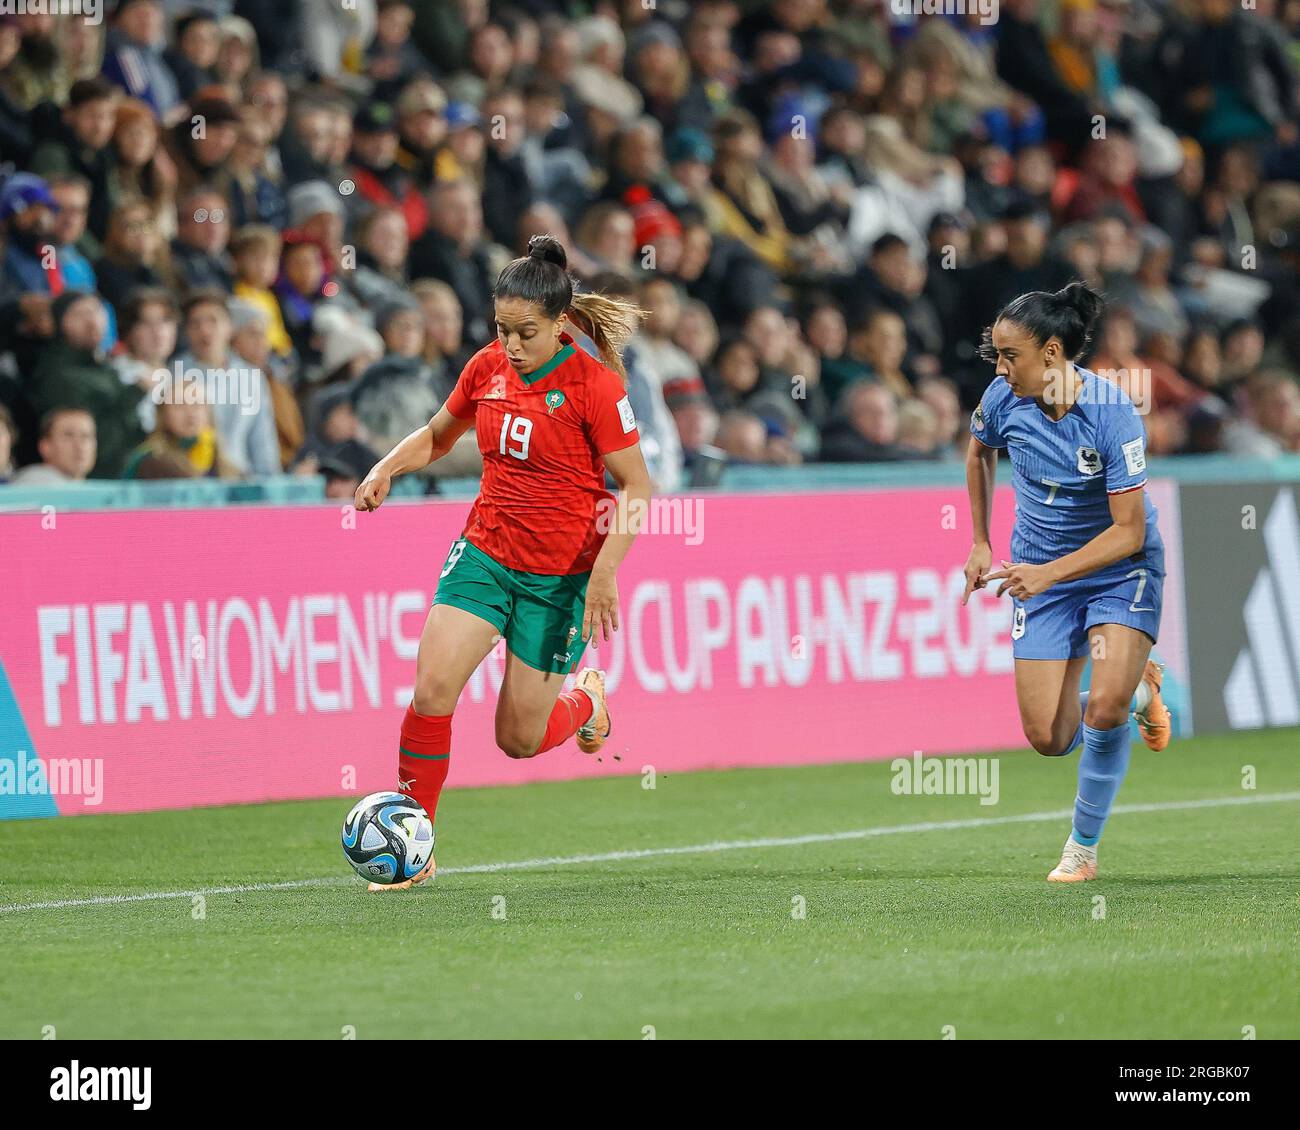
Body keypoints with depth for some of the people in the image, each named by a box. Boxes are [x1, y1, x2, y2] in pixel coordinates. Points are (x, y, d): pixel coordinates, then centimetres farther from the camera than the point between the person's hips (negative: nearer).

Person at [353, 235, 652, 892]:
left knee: (519, 739, 3)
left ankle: (586, 698, 39)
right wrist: (387, 469, -1)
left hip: (560, 578, -4)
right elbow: (438, 434, 18)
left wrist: (605, 572, -22)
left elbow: (635, 486, -11)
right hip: (485, 553, 4)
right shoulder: (487, 368, -1)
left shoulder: (594, 384, -15)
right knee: (432, 689, -17)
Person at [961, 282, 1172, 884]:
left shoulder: (1112, 414, -25)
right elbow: (979, 455, 14)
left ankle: (1083, 848, -3)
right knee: (1049, 739, -4)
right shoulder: (1003, 399, -12)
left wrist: (1048, 574, -31)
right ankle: (1137, 691, 29)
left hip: (1121, 570, -4)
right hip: (1040, 573, 4)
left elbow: (1128, 531, -24)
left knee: (1104, 709, -24)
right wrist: (980, 545, 14)